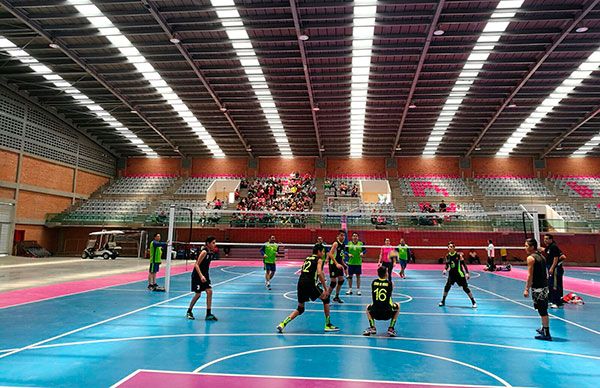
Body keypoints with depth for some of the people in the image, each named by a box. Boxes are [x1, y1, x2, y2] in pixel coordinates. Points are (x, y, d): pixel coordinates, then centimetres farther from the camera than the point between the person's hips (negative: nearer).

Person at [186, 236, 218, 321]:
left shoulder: (211, 253, 2)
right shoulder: (204, 252, -21)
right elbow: (196, 265, -22)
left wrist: (205, 275, 16)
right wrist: (201, 276, -30)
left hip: (205, 274, 7)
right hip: (197, 275, -7)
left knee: (209, 291, -4)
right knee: (198, 294, -2)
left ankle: (208, 314, 1)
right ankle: (189, 312, 21)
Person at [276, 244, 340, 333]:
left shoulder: (307, 258, 23)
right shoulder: (319, 260, 4)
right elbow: (319, 273, -11)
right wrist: (325, 289, -12)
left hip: (300, 282, 6)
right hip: (310, 284, -6)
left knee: (300, 309, 18)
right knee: (326, 298, 14)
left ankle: (283, 323, 3)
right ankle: (328, 325, 15)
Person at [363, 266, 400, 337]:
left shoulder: (374, 282, 3)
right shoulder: (390, 283, -2)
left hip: (375, 313, 2)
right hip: (388, 313, -1)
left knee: (368, 308, 35)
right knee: (397, 306, 30)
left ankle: (372, 328, 16)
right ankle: (391, 329, 20)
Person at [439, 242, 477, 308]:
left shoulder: (458, 255, -14)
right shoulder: (447, 256, -2)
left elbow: (463, 264, -12)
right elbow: (447, 265, 9)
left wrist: (467, 273, -19)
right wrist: (445, 269, -11)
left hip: (459, 274, -3)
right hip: (452, 274, 4)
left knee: (465, 288, -2)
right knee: (447, 286, -5)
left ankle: (474, 302, 13)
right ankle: (443, 301, 8)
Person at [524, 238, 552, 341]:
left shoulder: (530, 258, -12)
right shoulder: (541, 257, 13)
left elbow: (530, 275, -16)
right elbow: (545, 273, 18)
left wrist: (526, 289, -15)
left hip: (537, 288, -8)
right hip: (545, 286, 9)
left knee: (542, 311, -3)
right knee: (543, 310, 19)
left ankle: (546, 334, 1)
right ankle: (543, 329, 31)